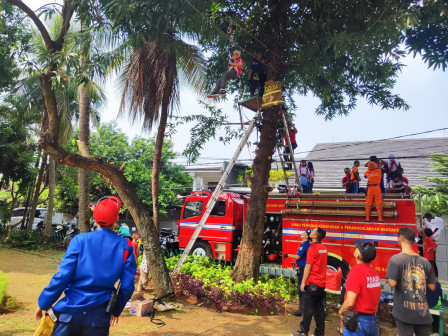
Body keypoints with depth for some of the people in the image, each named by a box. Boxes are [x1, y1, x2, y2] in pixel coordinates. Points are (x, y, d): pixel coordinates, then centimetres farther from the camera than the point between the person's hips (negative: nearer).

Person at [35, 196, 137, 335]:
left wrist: (43, 303, 3)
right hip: (99, 317, 1)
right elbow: (127, 287, -3)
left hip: (70, 313, -1)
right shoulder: (125, 248, -3)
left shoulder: (80, 240, -7)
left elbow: (62, 276, -11)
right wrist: (116, 310, 14)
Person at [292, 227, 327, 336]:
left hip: (312, 283, -7)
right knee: (319, 309, 12)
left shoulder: (312, 248, -14)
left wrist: (303, 282, -15)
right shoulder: (324, 248, 9)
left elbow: (308, 266, -17)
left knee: (308, 309, 0)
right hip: (322, 283, 7)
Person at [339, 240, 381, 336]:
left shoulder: (356, 271, -21)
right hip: (373, 321, 7)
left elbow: (350, 303, -23)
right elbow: (376, 298, 11)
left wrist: (341, 311, -4)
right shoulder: (374, 271, 1)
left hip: (357, 321, -7)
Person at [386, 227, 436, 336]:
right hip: (423, 313, 4)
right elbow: (432, 287, 5)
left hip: (404, 312, -4)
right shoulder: (425, 261, 2)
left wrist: (389, 277, 1)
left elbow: (392, 283, -19)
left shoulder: (395, 259, -13)